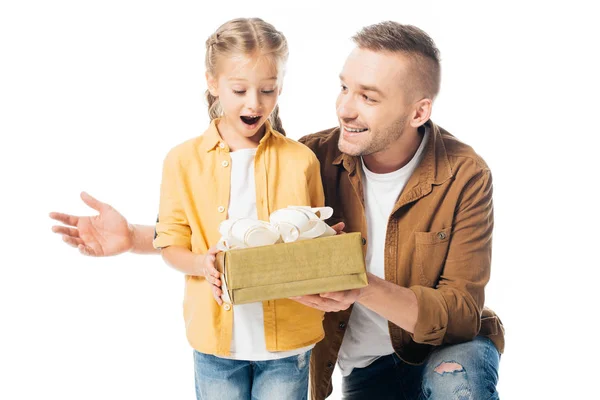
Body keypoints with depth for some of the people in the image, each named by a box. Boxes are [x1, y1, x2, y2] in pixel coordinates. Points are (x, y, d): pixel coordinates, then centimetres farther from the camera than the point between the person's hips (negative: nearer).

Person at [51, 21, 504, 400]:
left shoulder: (465, 175, -20)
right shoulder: (316, 158, -14)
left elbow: (461, 310, -21)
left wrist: (365, 289, -39)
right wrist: (133, 236, -15)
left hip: (450, 350, -1)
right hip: (363, 363, 2)